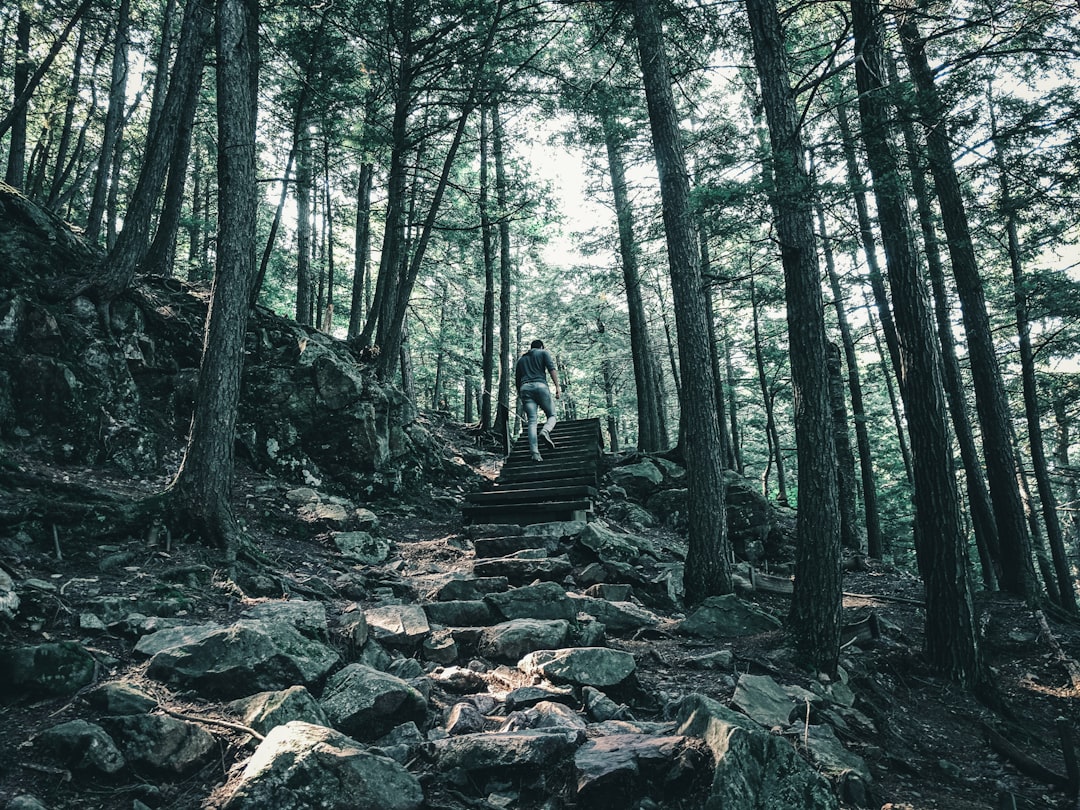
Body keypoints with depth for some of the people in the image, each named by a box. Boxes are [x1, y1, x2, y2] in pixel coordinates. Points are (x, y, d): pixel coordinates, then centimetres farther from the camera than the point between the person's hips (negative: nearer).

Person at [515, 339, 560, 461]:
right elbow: (552, 369, -1)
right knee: (552, 415, 7)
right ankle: (545, 432, -27)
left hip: (525, 388, 3)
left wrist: (520, 397, 30)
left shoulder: (521, 359, 29)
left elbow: (517, 380, 25)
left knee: (532, 421, -5)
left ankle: (534, 453, -20)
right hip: (540, 386, -3)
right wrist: (557, 386, -7)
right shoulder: (544, 353, 17)